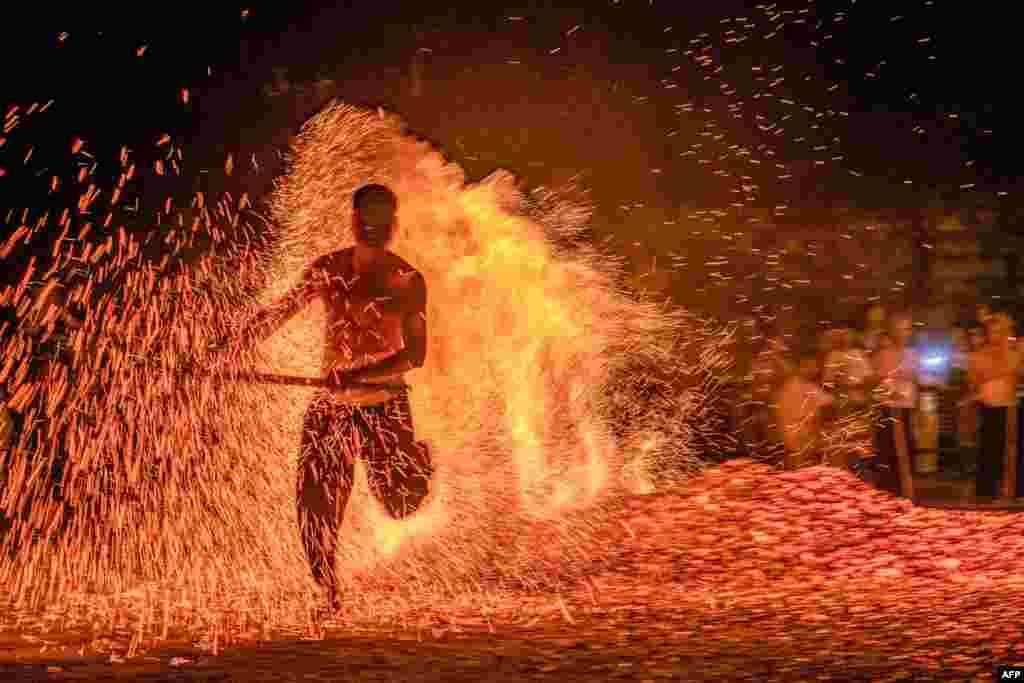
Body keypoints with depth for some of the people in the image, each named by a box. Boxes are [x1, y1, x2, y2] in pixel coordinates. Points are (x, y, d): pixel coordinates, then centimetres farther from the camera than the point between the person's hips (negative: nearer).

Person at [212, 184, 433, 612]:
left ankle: (416, 462, 25)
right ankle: (329, 598, 13)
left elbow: (415, 354, -11)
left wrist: (359, 376, -25)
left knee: (400, 504, -11)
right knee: (316, 507, -3)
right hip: (330, 405, 3)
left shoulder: (407, 281, -6)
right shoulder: (328, 270, 5)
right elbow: (280, 310, 13)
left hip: (384, 403, -3)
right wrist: (239, 345, -2)